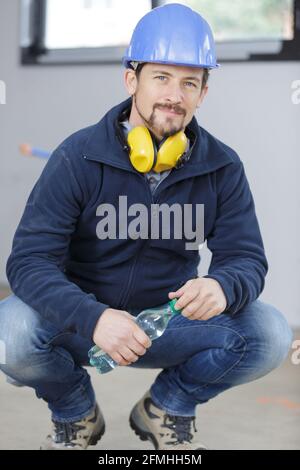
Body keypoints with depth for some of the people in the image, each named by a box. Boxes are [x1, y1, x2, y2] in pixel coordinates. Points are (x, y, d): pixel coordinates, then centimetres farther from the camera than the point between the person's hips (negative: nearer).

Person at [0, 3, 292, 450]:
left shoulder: (222, 167, -6)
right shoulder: (78, 158, -15)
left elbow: (247, 258, -9)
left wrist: (222, 287, -37)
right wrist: (94, 319, -41)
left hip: (172, 325, 2)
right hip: (82, 325, -2)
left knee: (269, 333, -23)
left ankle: (168, 408, 7)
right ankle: (75, 413, 3)